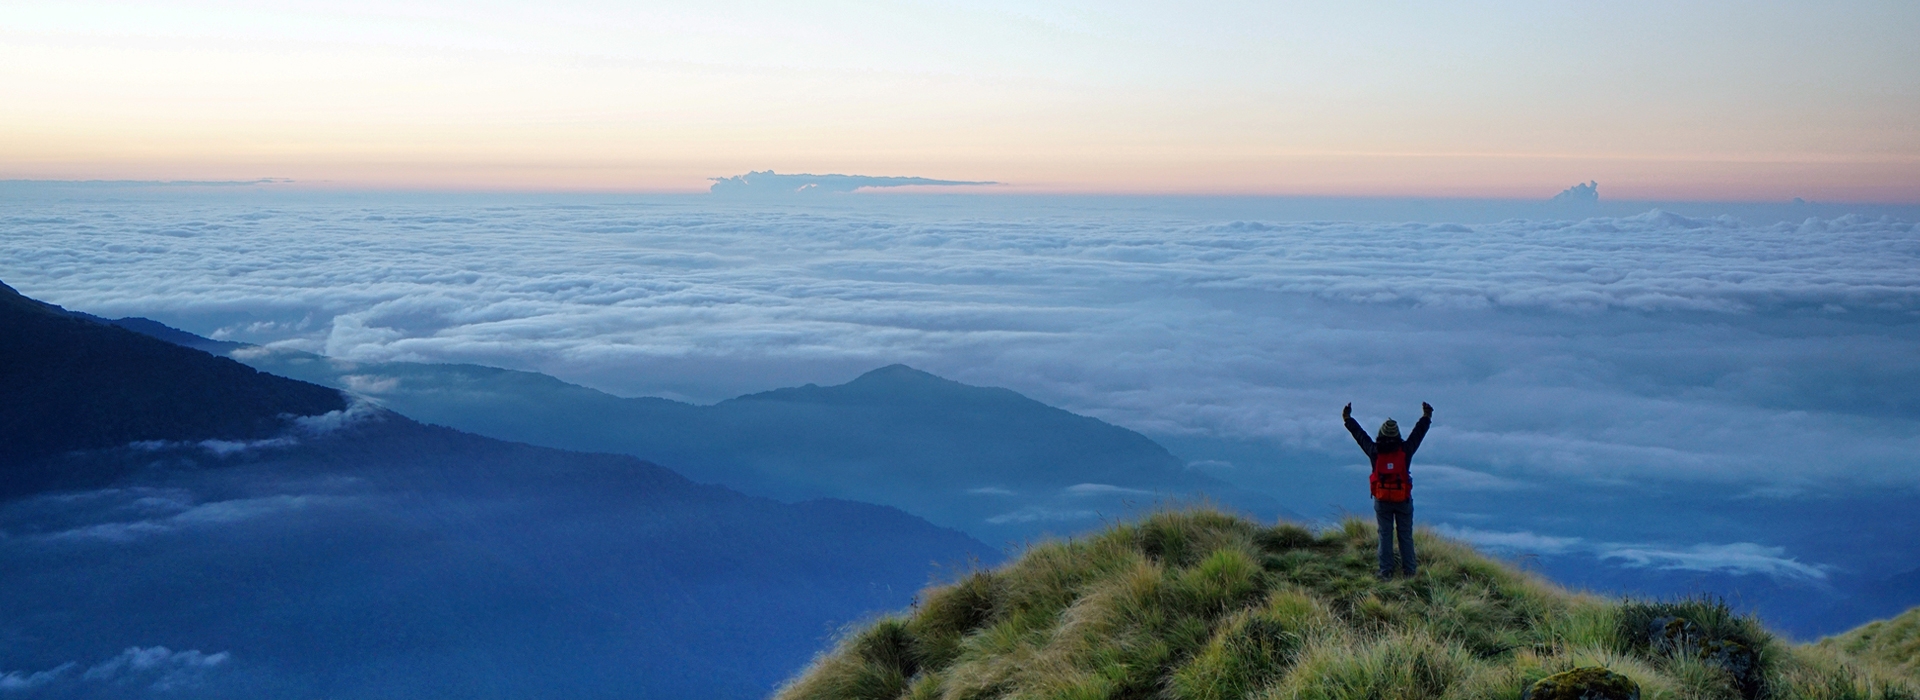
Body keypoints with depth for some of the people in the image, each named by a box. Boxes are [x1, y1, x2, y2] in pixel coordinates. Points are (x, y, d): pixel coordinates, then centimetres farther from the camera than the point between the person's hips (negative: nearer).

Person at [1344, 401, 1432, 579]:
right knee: (1405, 534, 9)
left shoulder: (1374, 451, -10)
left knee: (1385, 535, 6)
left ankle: (1386, 571, 6)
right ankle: (1410, 569, 15)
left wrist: (1347, 419, 16)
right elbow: (1418, 434, 5)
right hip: (1403, 500, 0)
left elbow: (1360, 434, 3)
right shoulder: (1405, 450, -10)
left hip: (1382, 501, 0)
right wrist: (1426, 417, 19)